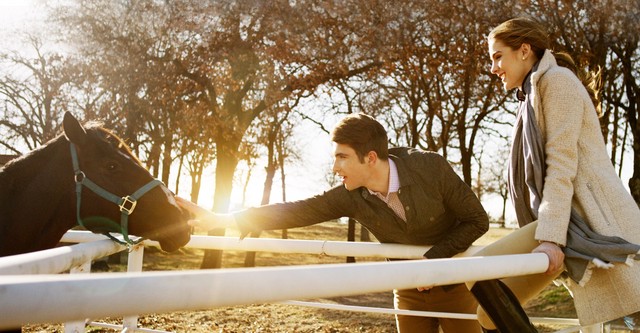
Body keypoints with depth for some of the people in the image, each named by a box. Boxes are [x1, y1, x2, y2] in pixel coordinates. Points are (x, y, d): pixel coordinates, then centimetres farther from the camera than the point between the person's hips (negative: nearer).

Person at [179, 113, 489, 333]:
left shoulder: (431, 168, -25)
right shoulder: (349, 196, -17)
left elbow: (477, 220, -15)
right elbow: (296, 211, -19)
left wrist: (434, 258, -25)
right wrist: (223, 219, -25)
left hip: (455, 283, -2)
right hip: (410, 292, 3)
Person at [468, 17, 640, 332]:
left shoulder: (556, 80, -3)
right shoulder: (534, 93, 26)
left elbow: (562, 163, -15)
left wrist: (550, 236, -21)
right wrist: (540, 232, 22)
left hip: (587, 219, -9)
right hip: (566, 219, 9)